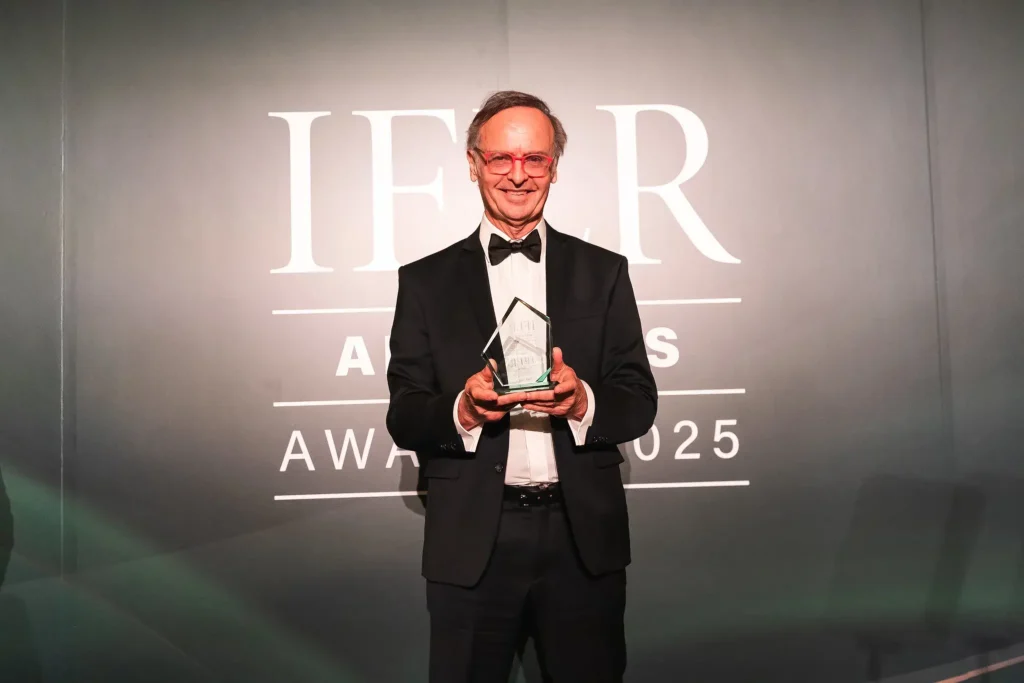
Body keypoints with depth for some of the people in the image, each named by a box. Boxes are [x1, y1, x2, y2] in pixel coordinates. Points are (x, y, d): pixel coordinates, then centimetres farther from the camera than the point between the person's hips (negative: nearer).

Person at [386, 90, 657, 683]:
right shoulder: (426, 281, 4)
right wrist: (462, 410, -20)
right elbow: (404, 417, 1)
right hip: (471, 543, 0)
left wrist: (583, 403, -18)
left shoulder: (604, 273, 7)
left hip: (584, 538, 1)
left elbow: (640, 400, 3)